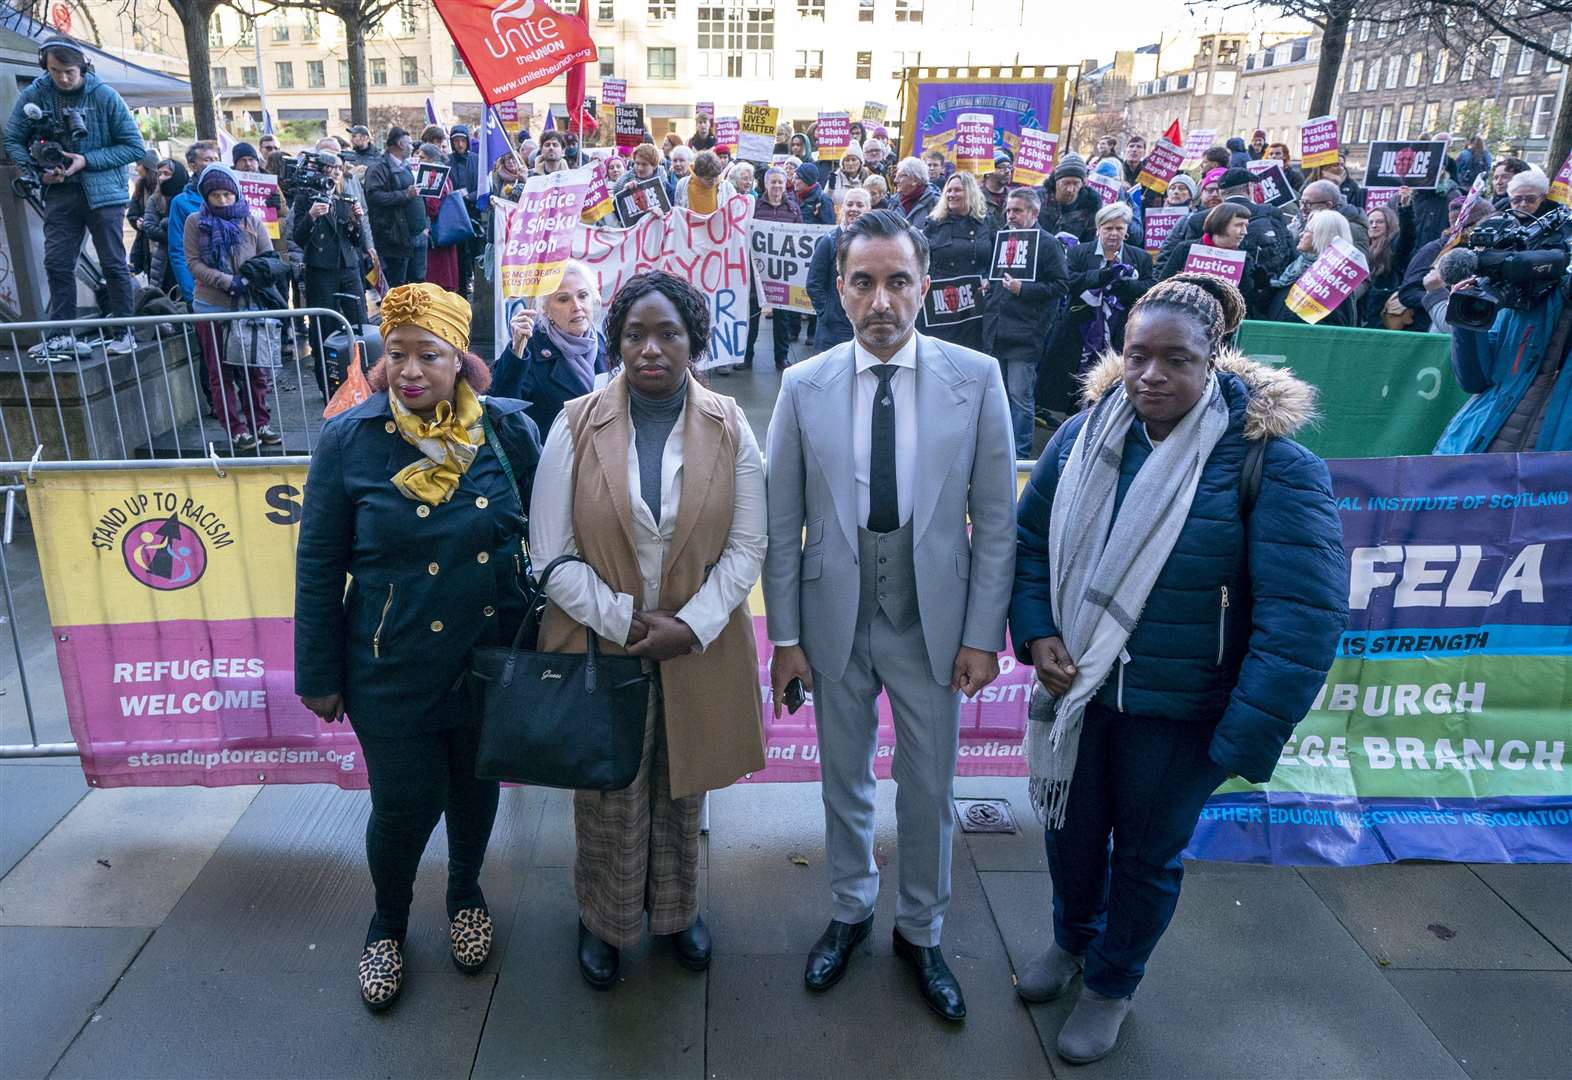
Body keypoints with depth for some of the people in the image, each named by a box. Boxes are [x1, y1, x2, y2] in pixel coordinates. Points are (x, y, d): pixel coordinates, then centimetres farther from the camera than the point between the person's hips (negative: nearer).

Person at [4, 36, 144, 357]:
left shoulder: (105, 96, -7)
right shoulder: (34, 95, 0)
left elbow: (135, 147, -6)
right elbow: (12, 141, 7)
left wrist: (87, 161, -13)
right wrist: (39, 171, -9)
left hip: (102, 190, -3)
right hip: (60, 192, 3)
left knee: (114, 264, 1)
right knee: (57, 263, 0)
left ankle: (124, 332, 10)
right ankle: (63, 334, 6)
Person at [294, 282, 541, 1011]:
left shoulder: (509, 429, -9)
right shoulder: (349, 439, -11)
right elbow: (319, 567, -5)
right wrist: (318, 674, -2)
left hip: (493, 659, 2)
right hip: (393, 671, -2)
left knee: (476, 788, 20)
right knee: (405, 805, 9)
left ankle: (465, 893, 50)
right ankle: (388, 922, 41)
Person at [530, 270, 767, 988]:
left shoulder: (728, 427, -4)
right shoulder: (577, 425, -7)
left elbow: (747, 545, -4)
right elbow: (551, 554, -8)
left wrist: (689, 627, -15)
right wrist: (627, 621, -15)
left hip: (698, 650, 1)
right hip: (600, 649, -1)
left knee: (682, 793, 19)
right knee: (608, 801, 14)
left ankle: (676, 910, 45)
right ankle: (603, 921, 41)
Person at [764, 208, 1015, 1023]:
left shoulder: (976, 377, -7)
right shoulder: (804, 386, -5)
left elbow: (995, 517, -4)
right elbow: (783, 524, -2)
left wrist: (983, 633, -6)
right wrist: (784, 636, -2)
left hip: (931, 621, 0)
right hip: (836, 619, 1)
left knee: (929, 787, 14)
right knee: (844, 780, 18)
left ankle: (921, 933, 38)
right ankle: (849, 912, 42)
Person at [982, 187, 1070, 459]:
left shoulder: (1048, 243, -3)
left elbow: (1060, 285, -9)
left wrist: (1023, 289, -16)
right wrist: (987, 285, 10)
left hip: (1025, 334, -7)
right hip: (995, 332, 7)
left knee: (1020, 394, -5)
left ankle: (1020, 453, 4)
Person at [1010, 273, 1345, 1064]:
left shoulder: (1271, 462, -18)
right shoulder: (1081, 437, -5)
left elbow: (1304, 612, -20)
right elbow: (1030, 542, 5)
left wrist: (1246, 739, -21)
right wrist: (1037, 633, -10)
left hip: (1180, 713, -3)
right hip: (1074, 690, 4)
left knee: (1146, 855, 17)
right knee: (1070, 830, 22)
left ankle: (1112, 983, 44)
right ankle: (1073, 939, 52)